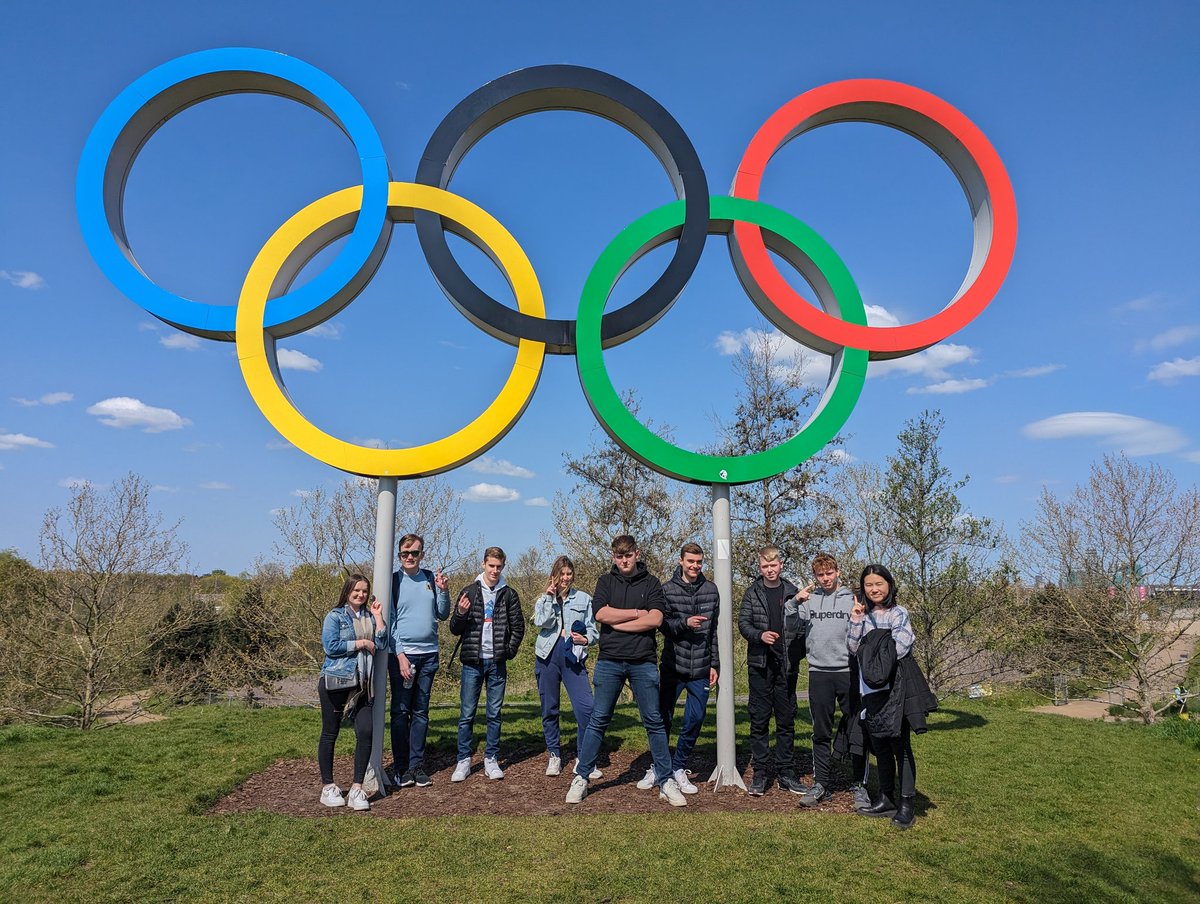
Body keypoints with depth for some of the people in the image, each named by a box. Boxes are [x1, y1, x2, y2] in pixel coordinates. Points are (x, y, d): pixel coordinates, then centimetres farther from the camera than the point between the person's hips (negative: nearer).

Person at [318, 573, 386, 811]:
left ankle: (356, 789, 3)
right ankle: (327, 787, 20)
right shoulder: (335, 616, -3)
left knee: (365, 733, -6)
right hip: (335, 682, -4)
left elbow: (381, 643, -1)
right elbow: (330, 646, -14)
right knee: (330, 734, 7)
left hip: (361, 684, 4)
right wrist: (361, 643, -9)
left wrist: (378, 615, -3)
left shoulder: (370, 616, 11)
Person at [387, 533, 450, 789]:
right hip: (402, 654, -3)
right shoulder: (393, 580, -2)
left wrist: (443, 590, -7)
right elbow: (389, 621, -5)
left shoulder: (431, 578, 7)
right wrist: (400, 654, -13)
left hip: (429, 654, 3)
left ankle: (417, 765, 16)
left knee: (421, 712, 9)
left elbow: (443, 615, 9)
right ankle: (401, 767, 10)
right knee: (400, 711, 2)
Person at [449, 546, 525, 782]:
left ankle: (491, 760, 17)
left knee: (495, 714, 7)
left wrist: (509, 652, -3)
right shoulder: (469, 591, 3)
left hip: (497, 662, 1)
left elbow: (518, 627, 8)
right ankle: (464, 761, 11)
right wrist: (460, 613, -17)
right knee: (467, 714, 2)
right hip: (472, 662, -1)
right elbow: (455, 629, 3)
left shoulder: (509, 594, 5)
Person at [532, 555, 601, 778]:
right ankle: (554, 755, 24)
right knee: (549, 708, 8)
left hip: (573, 655, -1)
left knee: (585, 707, -13)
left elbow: (593, 628, 9)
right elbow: (541, 622, -9)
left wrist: (586, 639, -11)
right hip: (548, 654, 1)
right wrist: (549, 597, -9)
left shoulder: (584, 599, 9)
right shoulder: (544, 599, 11)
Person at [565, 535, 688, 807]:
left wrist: (618, 622, -8)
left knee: (654, 721, 4)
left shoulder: (651, 582, 6)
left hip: (643, 662, 0)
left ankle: (666, 781, 14)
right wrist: (637, 613, -6)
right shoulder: (606, 581, 9)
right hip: (610, 661, 0)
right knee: (598, 720, 5)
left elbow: (655, 619, -8)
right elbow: (601, 614, -8)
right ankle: (581, 777, 16)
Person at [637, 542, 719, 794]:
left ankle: (678, 769, 20)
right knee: (664, 718, 7)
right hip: (673, 667, -2)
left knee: (694, 720, 2)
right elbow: (663, 625, -5)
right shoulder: (667, 589, -3)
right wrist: (684, 623, -23)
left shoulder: (711, 590, 4)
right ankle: (657, 768, 25)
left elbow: (715, 630, 7)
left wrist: (714, 664, 6)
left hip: (700, 670, 2)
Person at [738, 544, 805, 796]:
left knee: (786, 719, 7)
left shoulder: (793, 592, 6)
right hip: (760, 663, -1)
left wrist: (799, 653, -3)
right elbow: (743, 622, -2)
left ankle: (786, 771, 17)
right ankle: (761, 772, 11)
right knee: (759, 719, 2)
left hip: (787, 665, 1)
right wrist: (760, 635, -20)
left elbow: (802, 626, 8)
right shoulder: (752, 593, 4)